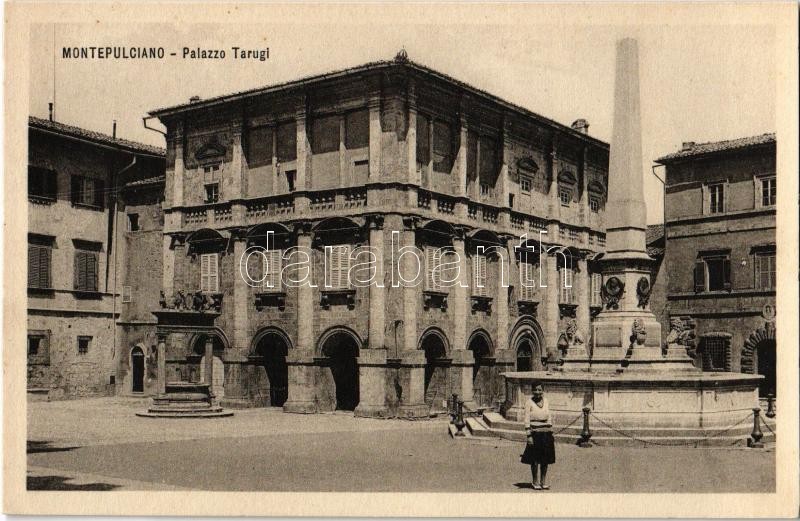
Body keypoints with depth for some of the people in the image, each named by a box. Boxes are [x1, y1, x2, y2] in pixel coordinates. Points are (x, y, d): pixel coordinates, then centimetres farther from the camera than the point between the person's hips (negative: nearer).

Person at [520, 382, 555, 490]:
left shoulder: (546, 401, 8)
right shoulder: (529, 403, -7)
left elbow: (549, 418, 14)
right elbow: (527, 420, -8)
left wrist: (551, 435, 11)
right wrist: (529, 436, -14)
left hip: (546, 434, 5)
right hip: (535, 434, -5)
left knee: (545, 459, 9)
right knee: (535, 460, 1)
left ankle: (543, 482, 20)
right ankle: (535, 483, 13)